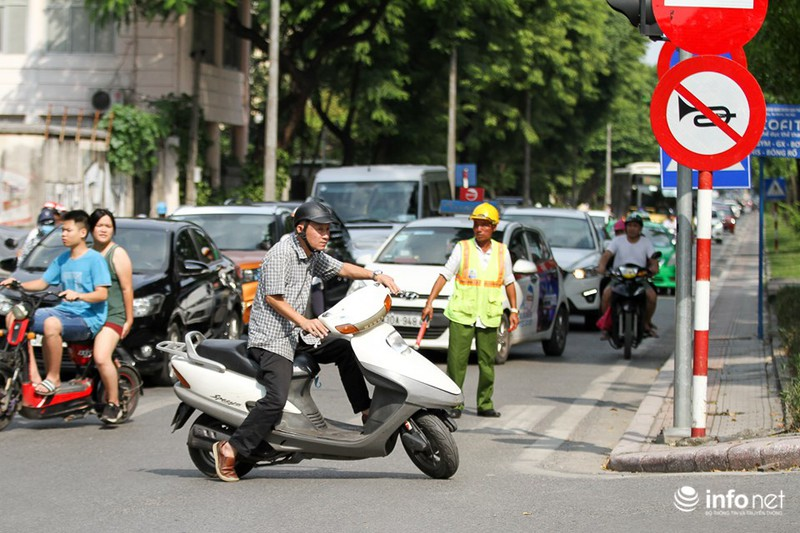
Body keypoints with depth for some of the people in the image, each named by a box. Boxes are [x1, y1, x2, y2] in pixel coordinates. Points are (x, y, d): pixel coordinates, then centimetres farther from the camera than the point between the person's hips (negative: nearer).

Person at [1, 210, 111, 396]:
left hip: (87, 318, -8)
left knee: (51, 324, -38)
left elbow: (102, 294, -15)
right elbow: (43, 282, 20)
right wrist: (18, 284, 3)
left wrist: (77, 295, -32)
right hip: (64, 311, 8)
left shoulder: (95, 259, -8)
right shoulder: (62, 260, 16)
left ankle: (53, 378, -24)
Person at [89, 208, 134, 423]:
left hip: (112, 315, -7)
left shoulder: (118, 254, -2)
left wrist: (129, 319, -7)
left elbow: (127, 288, -5)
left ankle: (113, 404, -13)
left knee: (102, 358, -23)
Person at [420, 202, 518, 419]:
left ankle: (485, 404, 16)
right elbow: (444, 275, 0)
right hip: (461, 314, -2)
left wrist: (514, 310, 12)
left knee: (487, 362, 6)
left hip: (489, 317, 2)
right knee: (456, 361, -5)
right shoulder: (462, 248, 1)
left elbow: (509, 282, 17)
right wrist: (429, 302, -8)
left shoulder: (502, 251, 8)